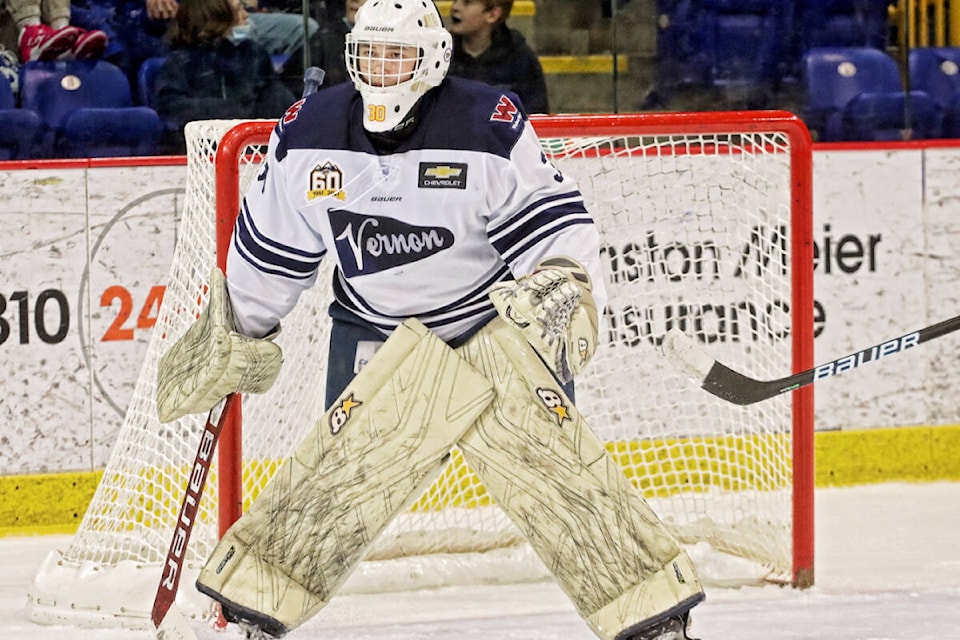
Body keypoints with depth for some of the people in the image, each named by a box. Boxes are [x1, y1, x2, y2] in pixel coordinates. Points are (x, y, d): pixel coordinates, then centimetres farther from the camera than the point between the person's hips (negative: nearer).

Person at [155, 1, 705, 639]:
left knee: (557, 462, -11)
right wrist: (236, 334, 17)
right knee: (340, 471, -13)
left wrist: (565, 288, -30)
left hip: (498, 323, -2)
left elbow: (554, 221, -12)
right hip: (379, 341, 2)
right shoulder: (308, 136, -5)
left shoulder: (489, 125, -16)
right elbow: (270, 247, 9)